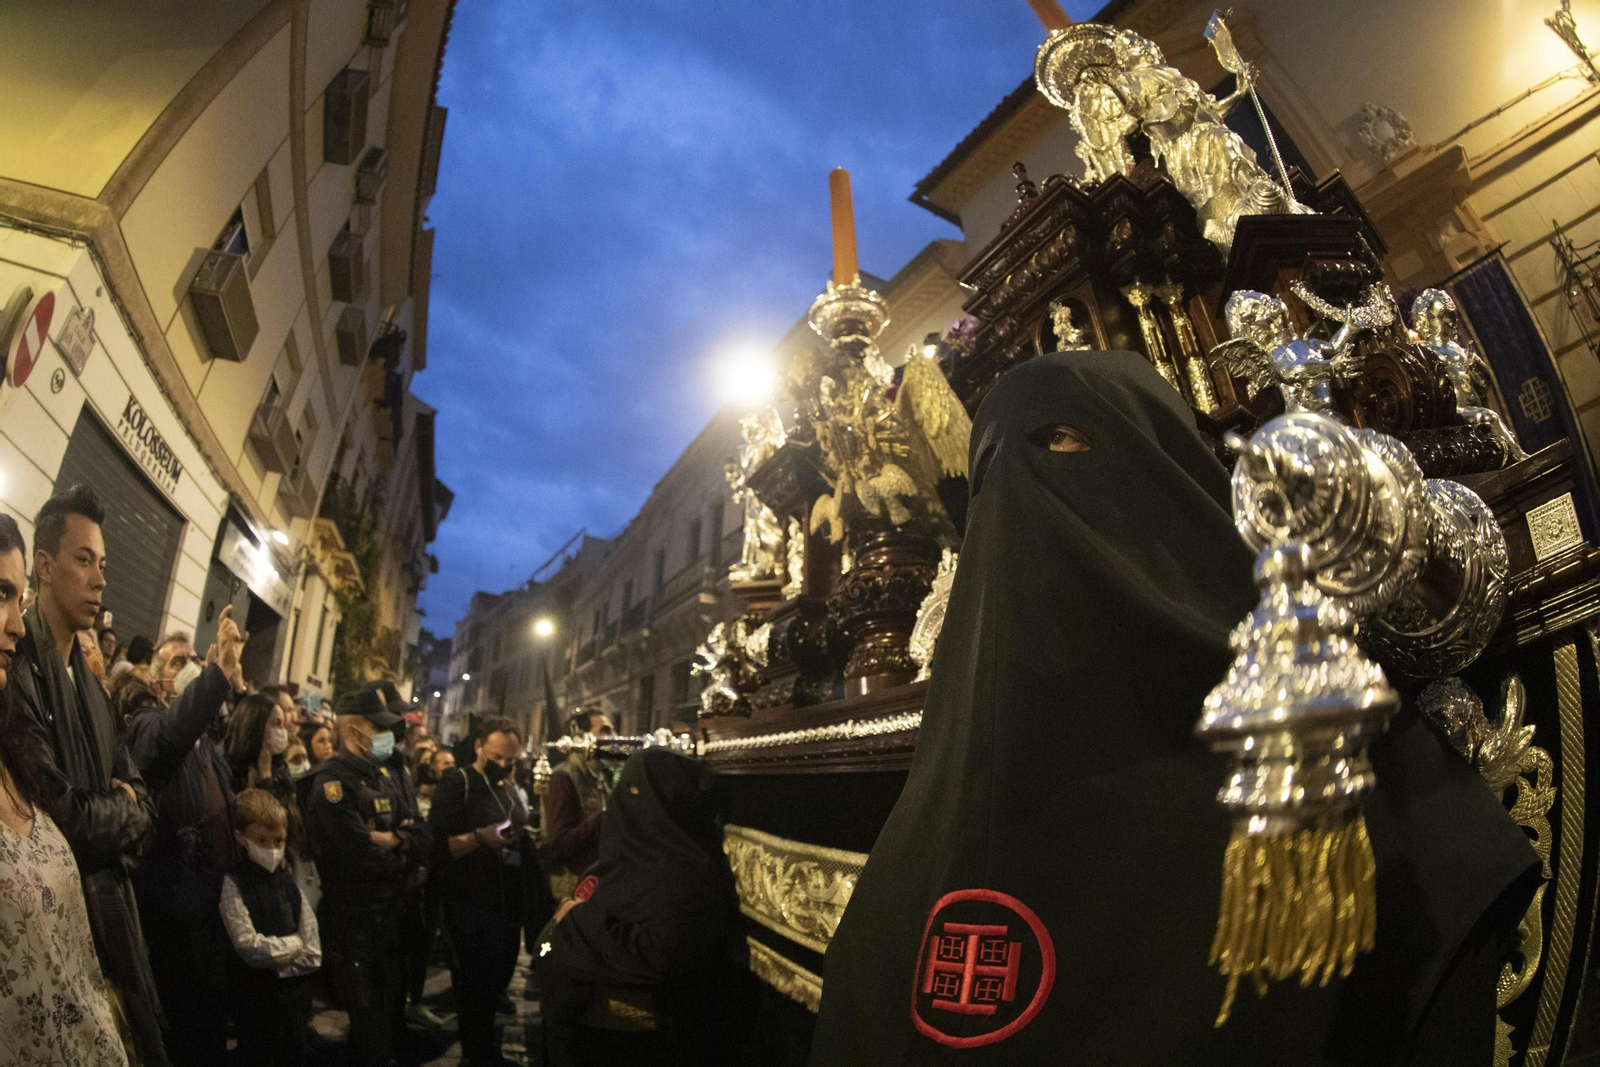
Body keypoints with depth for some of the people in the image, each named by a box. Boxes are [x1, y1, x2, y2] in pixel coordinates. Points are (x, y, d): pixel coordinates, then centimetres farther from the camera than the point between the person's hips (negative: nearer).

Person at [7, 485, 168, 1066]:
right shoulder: (17, 668, -17)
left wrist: (119, 813, -11)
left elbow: (141, 801, 10)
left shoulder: (91, 684, 11)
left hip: (112, 904, 8)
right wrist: (120, 812, -2)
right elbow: (63, 814, -21)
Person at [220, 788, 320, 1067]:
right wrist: (292, 944, -9)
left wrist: (285, 962, -13)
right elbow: (250, 946, -19)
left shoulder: (289, 877, -1)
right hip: (255, 994, -4)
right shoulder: (234, 884, -15)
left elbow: (312, 947, 0)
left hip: (295, 986, 4)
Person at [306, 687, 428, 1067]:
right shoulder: (333, 780, -18)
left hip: (388, 911, 8)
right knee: (370, 1020, 5)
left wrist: (392, 840, -17)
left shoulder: (382, 775, 8)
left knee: (391, 1012, 20)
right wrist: (401, 853, -8)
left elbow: (420, 838, 4)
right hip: (353, 918, -8)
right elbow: (361, 856, -26)